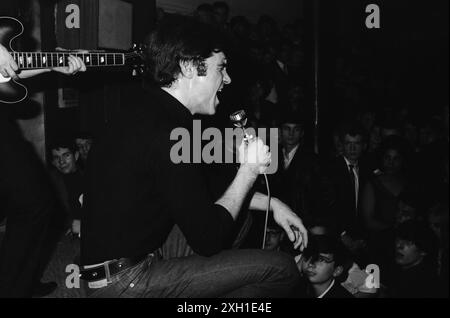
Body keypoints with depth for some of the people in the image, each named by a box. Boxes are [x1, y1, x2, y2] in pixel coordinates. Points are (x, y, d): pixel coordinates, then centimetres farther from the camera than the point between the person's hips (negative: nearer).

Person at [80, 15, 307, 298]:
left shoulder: (147, 116, 10)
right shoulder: (166, 134, -22)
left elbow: (206, 188, 22)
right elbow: (208, 239, -17)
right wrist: (250, 170, -6)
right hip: (125, 284, -10)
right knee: (282, 269, -11)